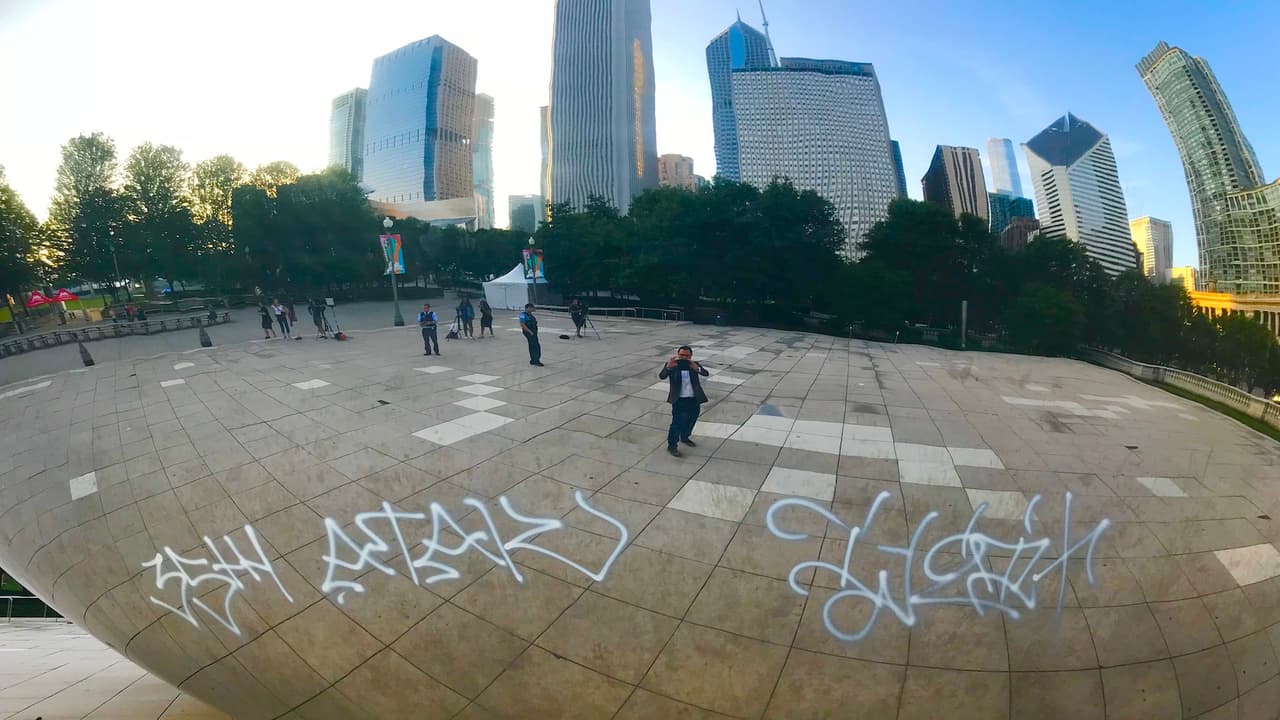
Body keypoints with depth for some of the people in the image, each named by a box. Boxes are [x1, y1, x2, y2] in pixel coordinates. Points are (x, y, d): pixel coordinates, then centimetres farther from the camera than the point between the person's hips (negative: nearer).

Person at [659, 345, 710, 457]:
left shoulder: (694, 365, -1)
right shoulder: (671, 365, -8)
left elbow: (706, 373, -15)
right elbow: (661, 376, -20)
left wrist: (697, 368, -36)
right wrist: (668, 367, -40)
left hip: (694, 400, 4)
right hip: (679, 400, -4)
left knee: (691, 421, 20)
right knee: (677, 422, -4)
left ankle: (684, 437, 44)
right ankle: (671, 446, 8)